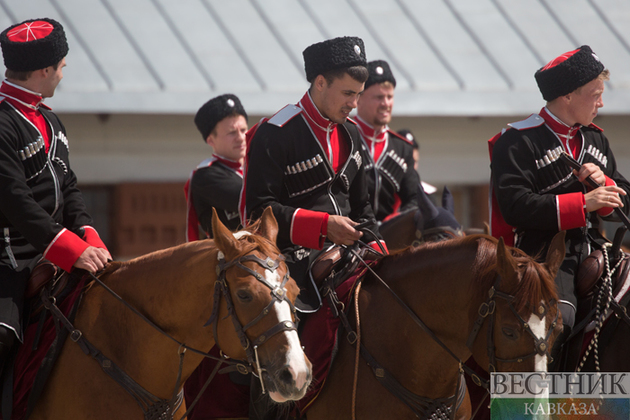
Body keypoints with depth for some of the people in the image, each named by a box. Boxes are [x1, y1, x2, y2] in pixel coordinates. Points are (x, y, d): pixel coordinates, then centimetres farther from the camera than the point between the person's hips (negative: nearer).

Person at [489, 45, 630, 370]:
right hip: (543, 254, -7)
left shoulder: (596, 139, 19)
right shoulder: (518, 142, -5)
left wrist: (602, 182, -2)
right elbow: (515, 206, -17)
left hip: (592, 246, 7)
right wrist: (584, 202, -19)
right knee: (554, 318, -32)